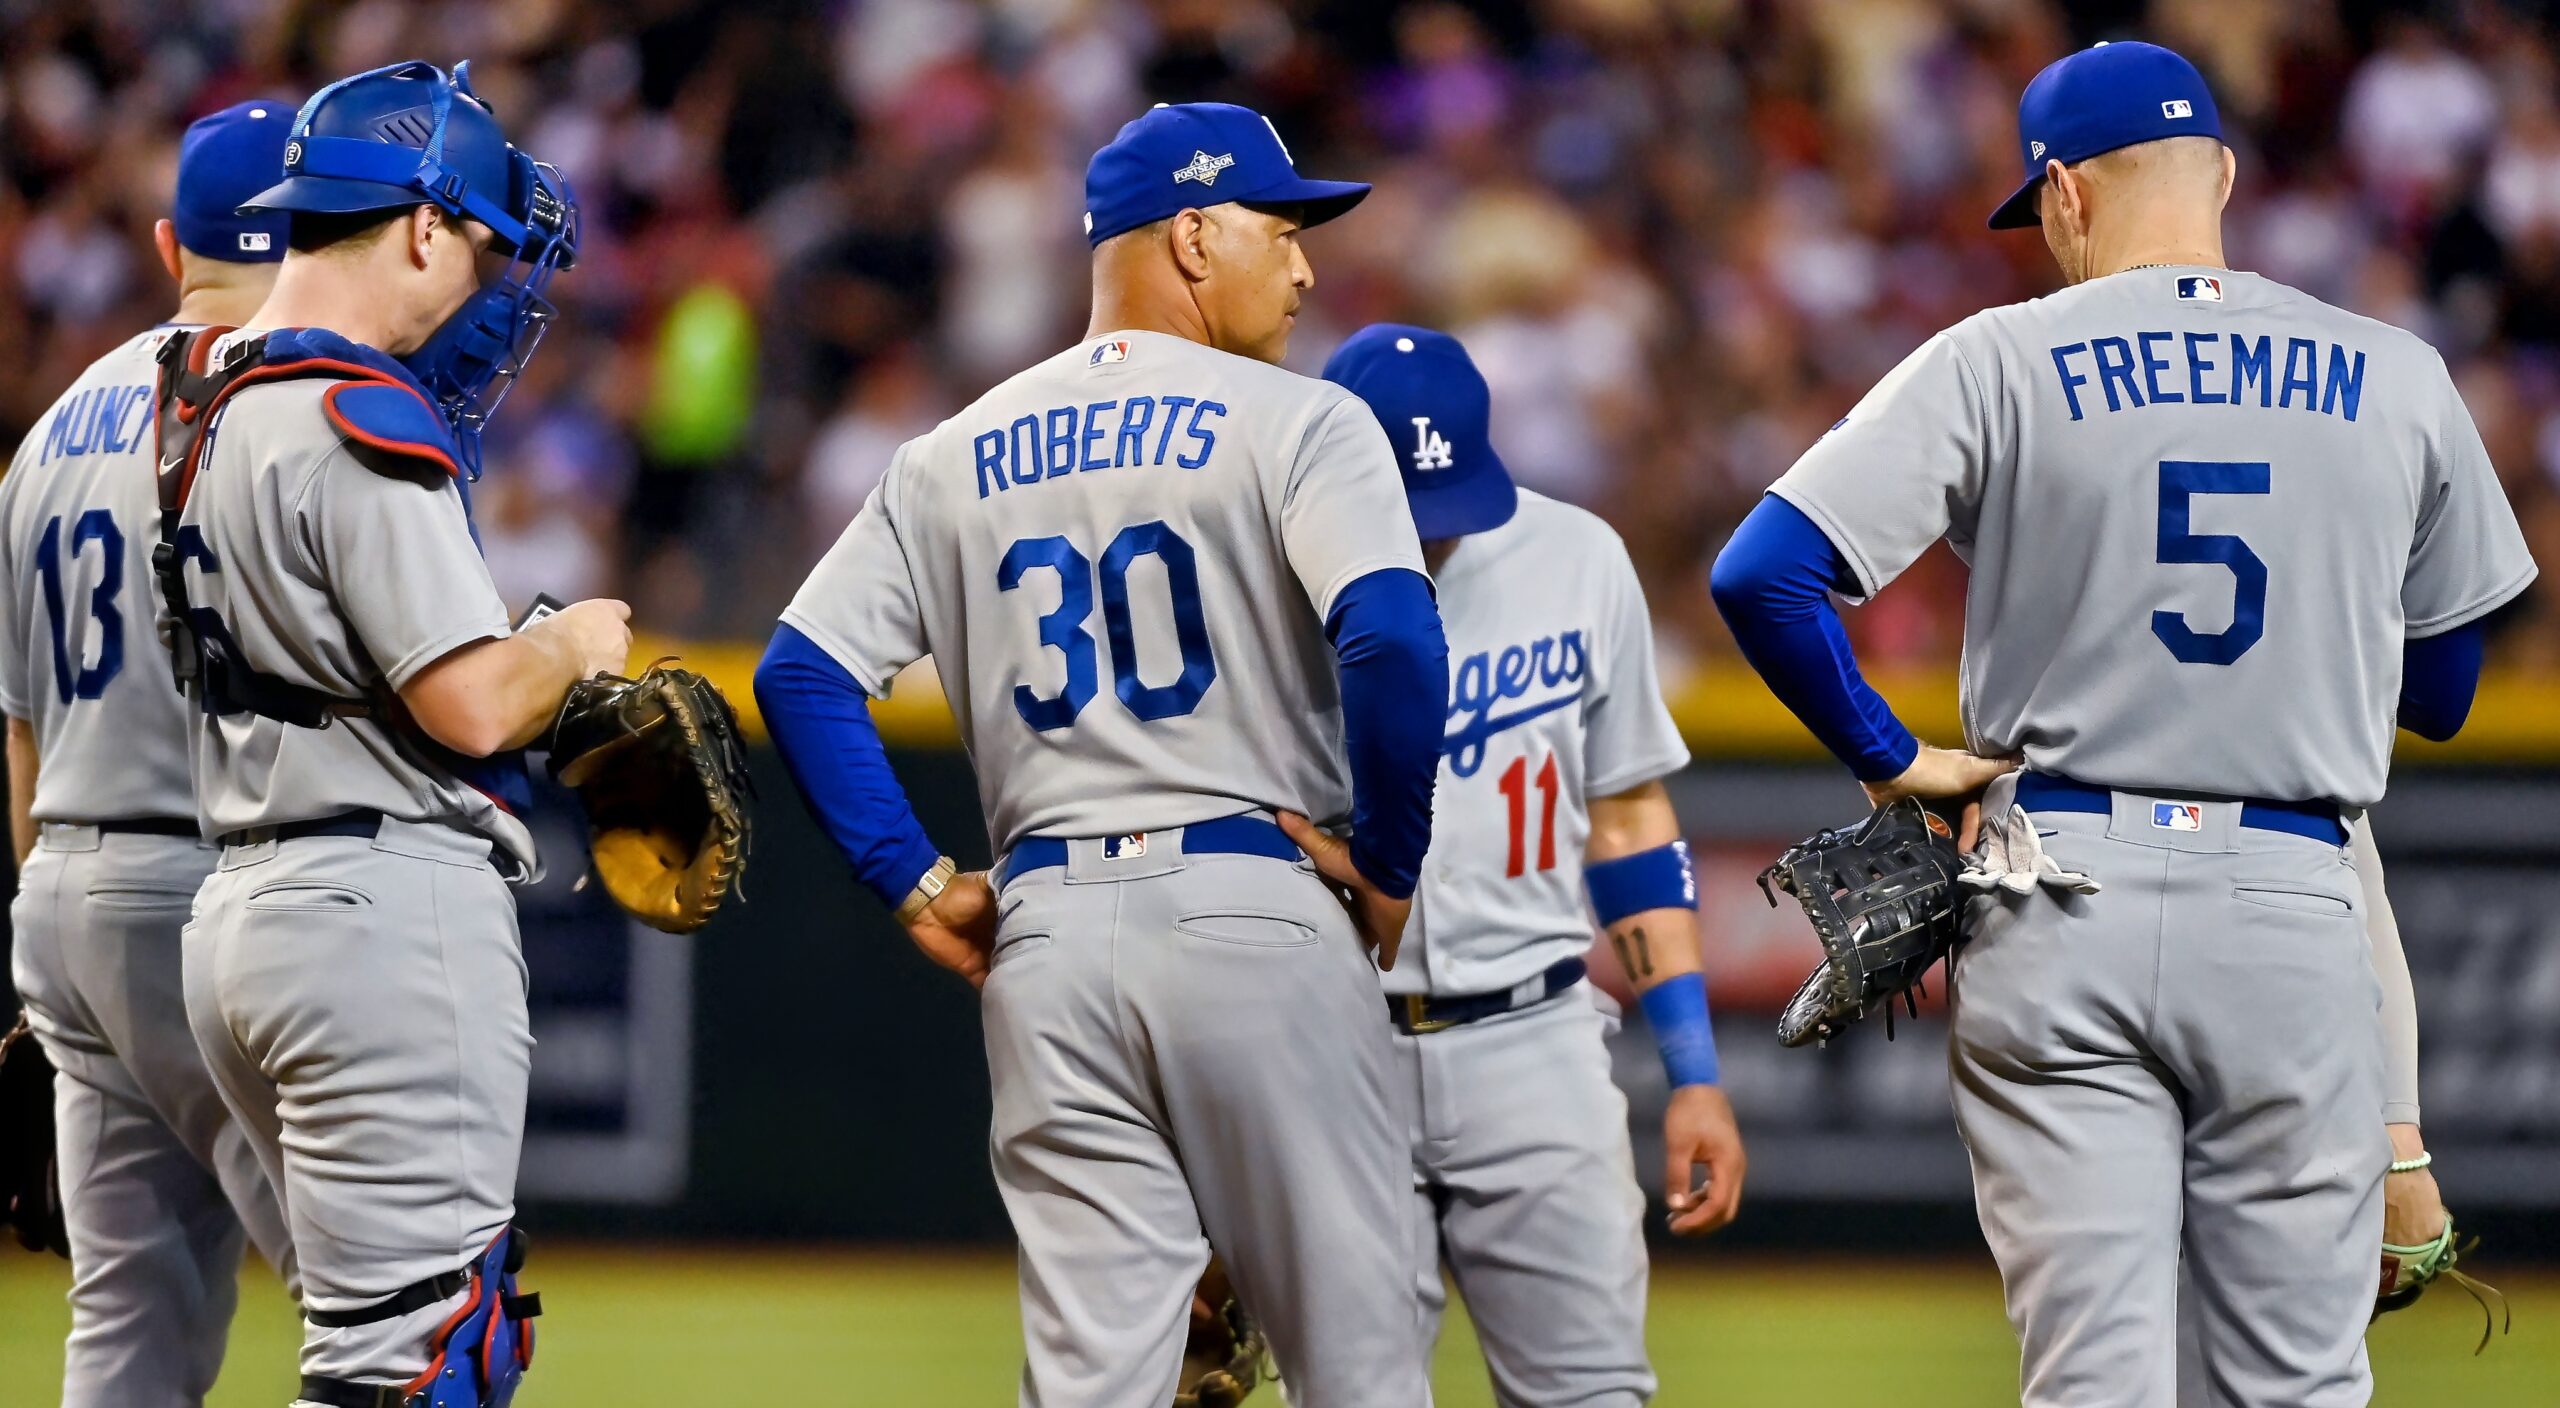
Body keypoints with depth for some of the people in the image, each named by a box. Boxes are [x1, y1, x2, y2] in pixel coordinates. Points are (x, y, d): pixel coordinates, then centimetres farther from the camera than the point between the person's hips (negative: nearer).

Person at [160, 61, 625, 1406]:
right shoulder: (362, 426, -14)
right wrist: (573, 644, 1)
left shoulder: (208, 410, 16)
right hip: (392, 907, -10)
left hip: (246, 902, 10)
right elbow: (470, 706, -18)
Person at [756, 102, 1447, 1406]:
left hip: (1047, 931, 4)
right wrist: (1390, 868, -6)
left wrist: (915, 886, 8)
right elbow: (1392, 638, -17)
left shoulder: (953, 460, 14)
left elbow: (802, 672, 8)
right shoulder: (1294, 422, -2)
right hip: (1259, 908, -4)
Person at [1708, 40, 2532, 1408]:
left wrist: (1891, 760, 0)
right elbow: (2442, 698, 15)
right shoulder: (2397, 382, 5)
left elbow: (1759, 578, -11)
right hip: (2294, 909, 1)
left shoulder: (1999, 362, -2)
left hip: (2063, 900, -1)